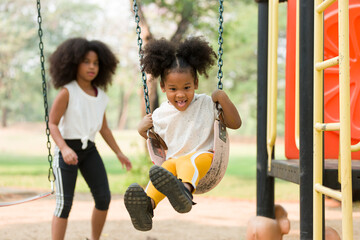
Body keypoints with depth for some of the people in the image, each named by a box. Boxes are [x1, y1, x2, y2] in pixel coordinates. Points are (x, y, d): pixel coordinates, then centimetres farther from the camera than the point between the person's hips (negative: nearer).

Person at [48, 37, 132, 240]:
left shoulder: (100, 95, 8)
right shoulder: (67, 92, -10)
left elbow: (104, 128, 18)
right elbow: (52, 124, -13)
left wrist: (119, 153, 19)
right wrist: (64, 149, -27)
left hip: (89, 149, 6)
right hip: (68, 149, -6)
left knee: (104, 197, 3)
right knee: (65, 202, -8)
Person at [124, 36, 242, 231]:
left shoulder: (206, 104, 9)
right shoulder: (160, 115, 14)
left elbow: (235, 124, 8)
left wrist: (223, 98, -4)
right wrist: (143, 131, 9)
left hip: (204, 157, -2)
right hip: (174, 159, 2)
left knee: (188, 161, -39)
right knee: (167, 165, -35)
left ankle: (185, 190, -74)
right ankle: (148, 205, -64)